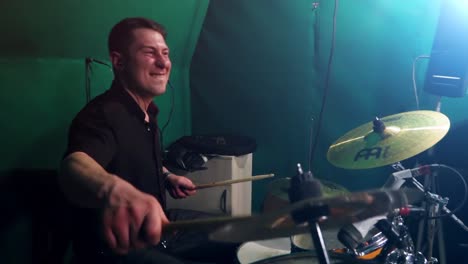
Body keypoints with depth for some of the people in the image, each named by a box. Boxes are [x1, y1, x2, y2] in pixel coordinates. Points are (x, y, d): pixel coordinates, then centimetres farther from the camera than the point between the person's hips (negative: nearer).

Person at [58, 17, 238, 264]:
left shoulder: (146, 110, 3)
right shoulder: (102, 114, -27)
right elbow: (74, 167, -50)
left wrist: (167, 177, 8)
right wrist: (115, 191, -70)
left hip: (151, 226, 9)